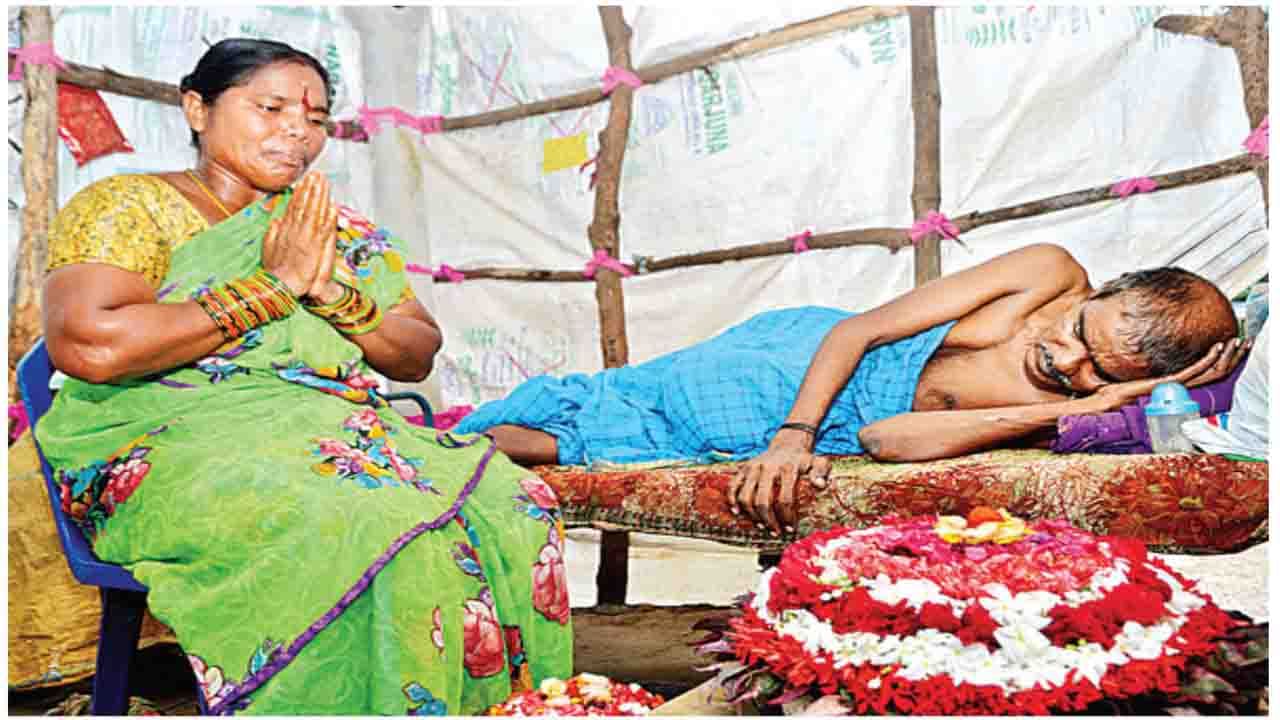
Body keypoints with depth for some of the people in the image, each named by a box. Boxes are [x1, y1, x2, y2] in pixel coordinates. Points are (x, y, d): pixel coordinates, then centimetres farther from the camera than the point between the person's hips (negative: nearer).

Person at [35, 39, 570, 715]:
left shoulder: (339, 230, 20)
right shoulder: (127, 205, 5)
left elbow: (418, 355, 13)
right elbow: (87, 345, -14)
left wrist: (331, 292, -6)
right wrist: (274, 286, -10)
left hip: (341, 430, 5)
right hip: (176, 444, -5)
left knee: (517, 504, -21)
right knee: (378, 532, -34)